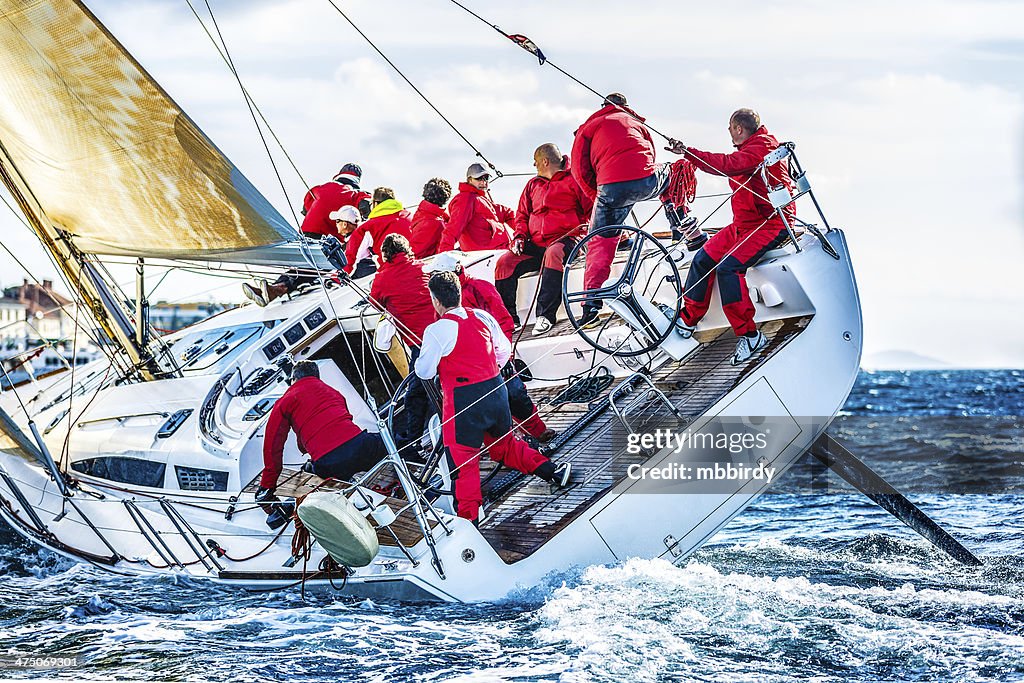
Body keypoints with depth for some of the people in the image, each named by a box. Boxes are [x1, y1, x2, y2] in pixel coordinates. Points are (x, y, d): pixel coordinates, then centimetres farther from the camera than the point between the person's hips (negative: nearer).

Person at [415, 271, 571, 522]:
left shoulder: (437, 330, -16)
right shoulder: (482, 317, 3)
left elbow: (425, 372, -10)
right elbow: (505, 349, 14)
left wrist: (422, 359, 11)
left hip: (463, 400, -7)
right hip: (496, 388, 7)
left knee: (462, 457, 1)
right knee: (503, 442, 26)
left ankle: (468, 515, -2)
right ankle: (552, 471, 28)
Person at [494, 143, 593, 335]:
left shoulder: (573, 181, 4)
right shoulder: (533, 185, 23)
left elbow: (591, 208, 0)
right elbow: (522, 214, 25)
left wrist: (584, 231, -16)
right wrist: (520, 236, 7)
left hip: (565, 239, -6)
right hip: (536, 244, 6)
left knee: (553, 254, -41)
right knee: (504, 262, -17)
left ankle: (545, 315, -42)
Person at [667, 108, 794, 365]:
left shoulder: (762, 147, -19)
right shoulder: (749, 148, 13)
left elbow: (726, 165, -32)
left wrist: (688, 152, -32)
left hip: (770, 224, -10)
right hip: (744, 223, 10)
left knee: (728, 267, -26)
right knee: (703, 259, 4)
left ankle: (749, 335, -22)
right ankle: (687, 319, 18)